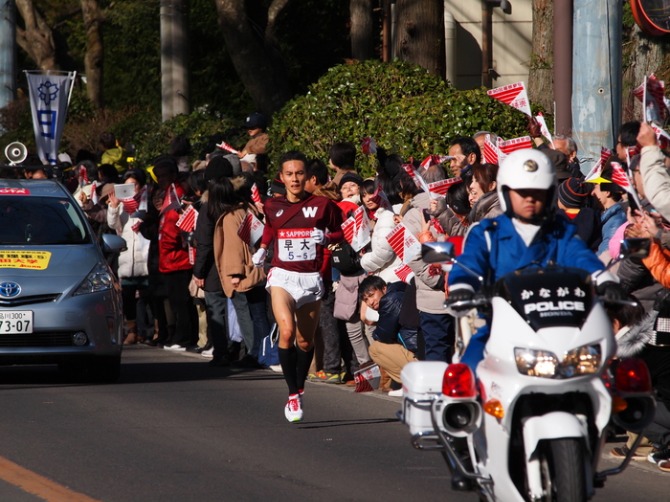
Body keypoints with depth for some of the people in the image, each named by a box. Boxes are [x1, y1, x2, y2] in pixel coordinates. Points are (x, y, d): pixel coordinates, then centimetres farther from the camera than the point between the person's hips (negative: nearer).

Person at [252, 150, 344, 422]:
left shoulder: (321, 205, -1)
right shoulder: (273, 206, 6)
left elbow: (340, 232, 8)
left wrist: (325, 237, -11)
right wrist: (262, 248, 14)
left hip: (311, 278, 0)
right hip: (282, 276, 0)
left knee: (305, 341, 10)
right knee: (287, 331, -22)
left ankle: (300, 388, 34)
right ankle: (292, 395, -18)